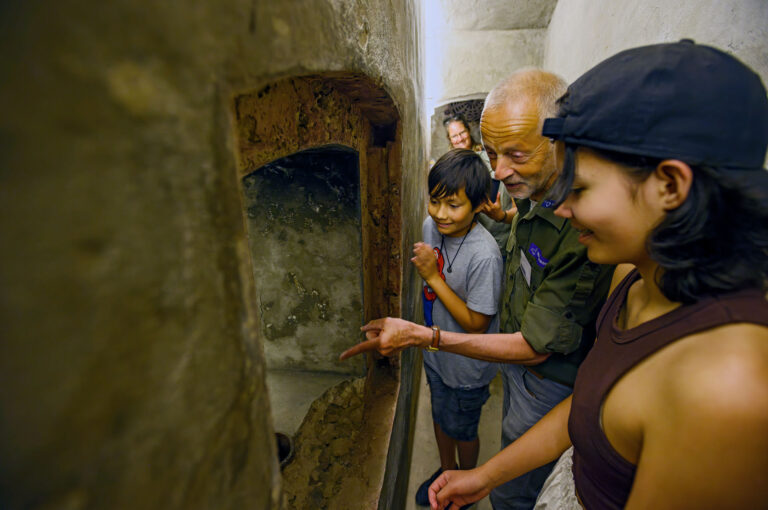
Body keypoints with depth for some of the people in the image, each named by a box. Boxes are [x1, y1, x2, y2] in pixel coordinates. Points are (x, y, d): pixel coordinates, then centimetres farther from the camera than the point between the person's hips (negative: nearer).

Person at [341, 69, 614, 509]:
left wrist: (420, 336, -30)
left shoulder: (583, 231, -37)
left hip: (546, 382, -8)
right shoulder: (534, 196, -8)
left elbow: (533, 348, -30)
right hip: (519, 361, 8)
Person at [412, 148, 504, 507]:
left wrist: (433, 277, -30)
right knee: (440, 416, 28)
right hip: (436, 352, 6)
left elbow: (475, 323, -26)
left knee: (462, 430, 21)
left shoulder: (484, 255, -32)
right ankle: (446, 470, 57)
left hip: (467, 366, -6)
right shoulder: (430, 227, -11)